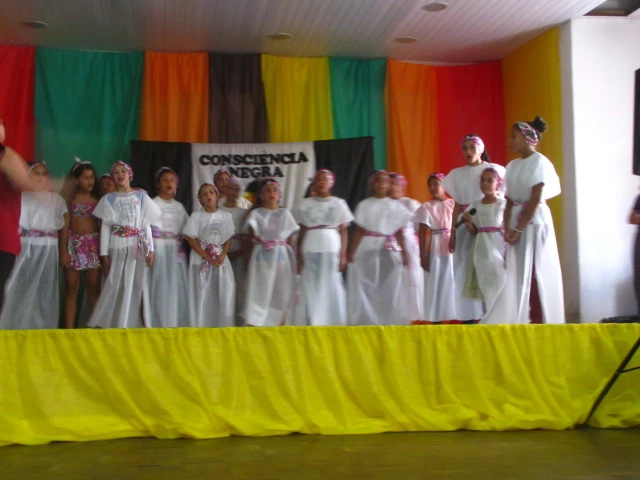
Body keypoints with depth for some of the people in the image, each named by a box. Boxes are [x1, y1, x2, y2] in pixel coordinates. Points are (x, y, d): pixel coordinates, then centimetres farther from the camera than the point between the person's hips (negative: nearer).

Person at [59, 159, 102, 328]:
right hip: (73, 243, -1)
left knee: (94, 288, 2)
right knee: (71, 288, 1)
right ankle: (69, 329, 3)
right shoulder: (70, 198, 2)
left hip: (93, 244, 1)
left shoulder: (98, 199, 5)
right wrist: (63, 250, -7)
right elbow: (65, 225, 0)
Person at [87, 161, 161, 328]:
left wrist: (150, 249, -1)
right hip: (117, 248, 0)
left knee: (136, 285, 0)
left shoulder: (141, 197, 8)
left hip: (137, 247, 1)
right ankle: (113, 324, 1)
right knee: (115, 285, -4)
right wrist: (104, 254, -3)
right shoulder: (108, 199, 7)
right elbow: (105, 228, 4)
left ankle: (134, 324, 6)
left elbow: (146, 225, 7)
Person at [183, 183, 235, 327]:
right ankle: (201, 326, 4)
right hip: (200, 260, -2)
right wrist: (208, 257, -15)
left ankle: (222, 326, 4)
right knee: (202, 295, -2)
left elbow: (228, 239, 6)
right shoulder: (196, 216, -1)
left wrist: (222, 256, -13)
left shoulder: (226, 216, 6)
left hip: (220, 260, 2)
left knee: (225, 293, -4)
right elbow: (191, 240, -6)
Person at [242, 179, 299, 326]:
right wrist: (250, 260, -3)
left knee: (281, 293, 2)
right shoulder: (255, 214, 6)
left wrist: (290, 261, 4)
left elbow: (289, 241, 9)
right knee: (259, 293, -4)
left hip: (281, 257, 2)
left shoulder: (285, 214, 10)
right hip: (261, 258, -2)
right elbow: (250, 241, 4)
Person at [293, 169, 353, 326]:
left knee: (332, 286, -2)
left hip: (332, 249, -1)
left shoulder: (338, 203, 7)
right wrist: (299, 255, 2)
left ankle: (333, 322, 6)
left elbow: (343, 231, 4)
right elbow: (301, 231, 8)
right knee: (311, 286, 0)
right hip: (310, 249, 1)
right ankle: (313, 322, 6)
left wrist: (343, 254, -3)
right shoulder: (305, 204, 9)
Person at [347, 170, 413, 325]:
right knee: (366, 288, -1)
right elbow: (359, 231, 4)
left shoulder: (395, 205, 8)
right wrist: (351, 252, -3)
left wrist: (404, 253, 1)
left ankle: (389, 321, 7)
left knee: (390, 288, 1)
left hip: (390, 251, 1)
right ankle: (368, 321, 6)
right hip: (368, 250, 0)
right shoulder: (364, 205, 6)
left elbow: (399, 233, 7)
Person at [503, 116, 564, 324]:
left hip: (535, 220, -7)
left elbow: (535, 199, -15)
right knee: (517, 272, 5)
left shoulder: (539, 162, -8)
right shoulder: (512, 166, 12)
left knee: (537, 271, -4)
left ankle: (540, 320, 1)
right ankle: (522, 320, 10)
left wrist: (518, 229, -16)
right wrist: (507, 228, -5)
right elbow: (509, 201, 7)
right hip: (516, 221, 7)